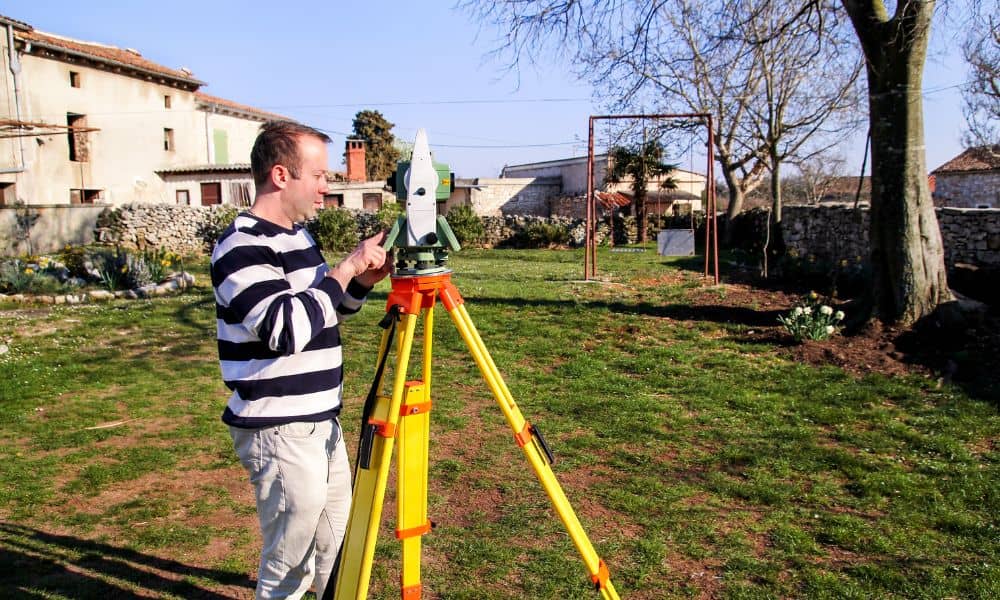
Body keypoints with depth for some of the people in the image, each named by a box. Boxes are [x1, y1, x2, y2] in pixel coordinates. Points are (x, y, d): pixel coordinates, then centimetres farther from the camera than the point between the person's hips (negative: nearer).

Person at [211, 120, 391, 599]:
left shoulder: (297, 234, 10)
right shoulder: (242, 248, -19)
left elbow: (325, 312, 18)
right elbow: (288, 329, -30)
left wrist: (361, 282, -1)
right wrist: (346, 268, -23)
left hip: (320, 420, 9)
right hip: (278, 431, -9)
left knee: (334, 542, 23)